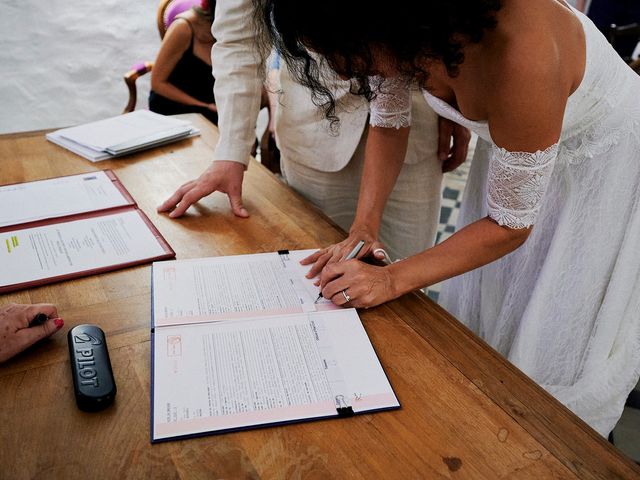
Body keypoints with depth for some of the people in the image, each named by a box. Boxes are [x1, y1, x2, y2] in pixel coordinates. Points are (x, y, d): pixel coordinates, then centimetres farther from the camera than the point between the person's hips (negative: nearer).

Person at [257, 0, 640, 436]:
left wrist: (393, 280, -28)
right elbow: (389, 126, -5)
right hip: (513, 153, 6)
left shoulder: (520, 57, -42)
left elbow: (510, 224, -29)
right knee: (480, 314, 17)